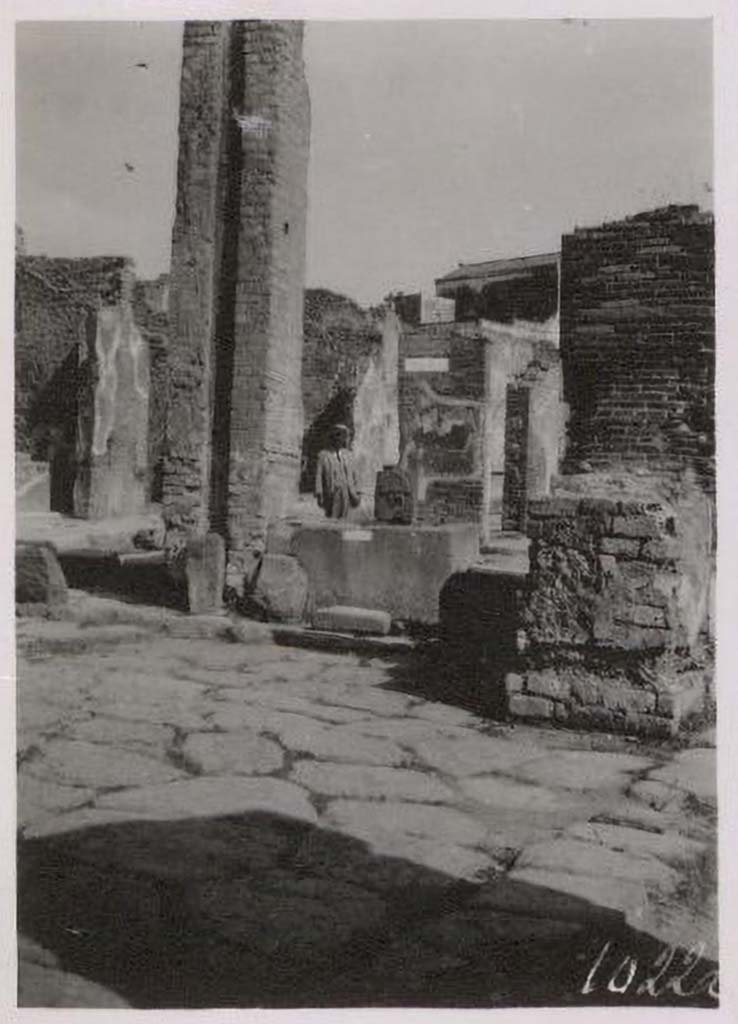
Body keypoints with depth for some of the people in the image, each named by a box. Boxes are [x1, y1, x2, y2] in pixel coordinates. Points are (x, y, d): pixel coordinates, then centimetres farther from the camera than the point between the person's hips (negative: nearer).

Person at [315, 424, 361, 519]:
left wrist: (357, 493, 6)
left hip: (346, 494, 2)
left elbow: (353, 474, 12)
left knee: (343, 518, -1)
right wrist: (319, 495, -9)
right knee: (332, 519, -6)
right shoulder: (323, 455, 2)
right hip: (331, 494, -2)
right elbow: (319, 476, -1)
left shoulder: (347, 455, 11)